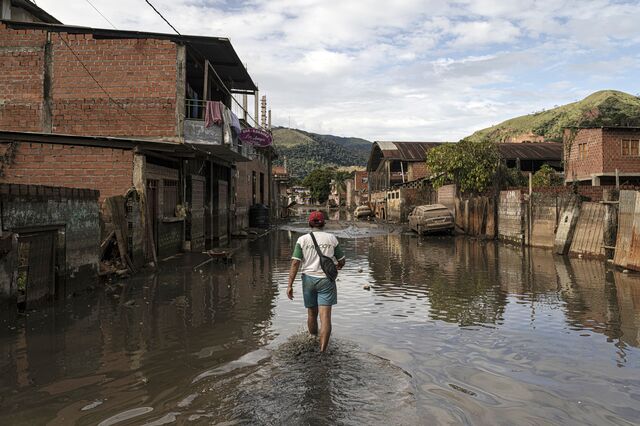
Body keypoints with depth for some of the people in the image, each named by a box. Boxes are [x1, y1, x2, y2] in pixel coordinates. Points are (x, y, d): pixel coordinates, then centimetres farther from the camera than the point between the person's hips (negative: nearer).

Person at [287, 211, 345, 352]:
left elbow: (295, 263, -9)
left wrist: (290, 285, -9)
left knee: (311, 314, 18)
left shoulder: (302, 239, -2)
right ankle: (322, 351, -14)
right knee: (325, 316, -5)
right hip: (326, 280, -1)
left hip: (308, 278, 2)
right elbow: (341, 261, 7)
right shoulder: (331, 238, 1)